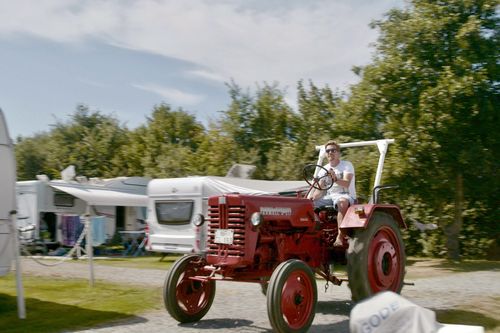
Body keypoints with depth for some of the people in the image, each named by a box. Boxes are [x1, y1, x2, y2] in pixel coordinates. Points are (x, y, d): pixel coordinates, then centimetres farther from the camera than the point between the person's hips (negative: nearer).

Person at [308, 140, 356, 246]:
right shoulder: (324, 169, 13)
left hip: (346, 195, -5)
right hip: (329, 196, 5)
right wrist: (311, 198, -16)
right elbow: (320, 189, 5)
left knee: (342, 202, -42)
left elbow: (346, 183, -19)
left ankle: (340, 236, -46)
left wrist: (335, 179, -39)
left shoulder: (347, 165, -2)